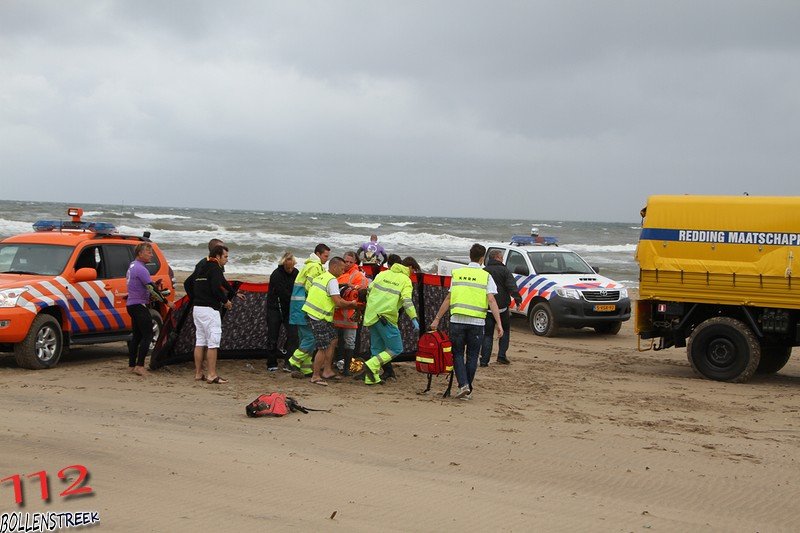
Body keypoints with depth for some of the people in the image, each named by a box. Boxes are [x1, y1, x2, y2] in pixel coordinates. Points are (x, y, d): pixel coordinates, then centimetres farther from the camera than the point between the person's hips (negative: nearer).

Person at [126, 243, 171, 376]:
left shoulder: (132, 266, 15)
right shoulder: (140, 269, -16)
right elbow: (152, 288, -21)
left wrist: (152, 296, 13)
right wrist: (166, 301, -14)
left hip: (132, 304, 10)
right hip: (139, 305, -10)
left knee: (137, 335, 13)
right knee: (147, 335, -10)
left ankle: (132, 365, 15)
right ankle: (139, 365, -14)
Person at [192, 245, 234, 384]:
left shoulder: (203, 268, 19)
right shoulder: (215, 268, -10)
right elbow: (216, 288, -21)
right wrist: (225, 301, -3)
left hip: (197, 308, 9)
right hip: (209, 309, -9)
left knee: (200, 341, 12)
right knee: (213, 342, -7)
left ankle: (198, 373, 16)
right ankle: (212, 375, -8)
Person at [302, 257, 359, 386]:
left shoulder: (319, 277, 16)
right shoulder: (332, 280, -14)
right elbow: (338, 302, -20)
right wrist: (352, 304, -3)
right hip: (319, 318, -10)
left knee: (332, 340, 16)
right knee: (323, 348, -5)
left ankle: (327, 371, 19)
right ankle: (316, 376, 3)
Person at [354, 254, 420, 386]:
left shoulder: (382, 274, 14)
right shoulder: (405, 280, -2)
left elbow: (369, 290, 17)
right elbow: (407, 301, -15)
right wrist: (414, 319, -19)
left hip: (371, 315, 7)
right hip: (386, 317, -7)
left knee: (377, 348, 19)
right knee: (396, 349, 1)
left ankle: (372, 377, 18)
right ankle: (370, 365, -13)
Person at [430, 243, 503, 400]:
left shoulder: (457, 273, 7)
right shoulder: (486, 276, 1)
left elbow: (448, 299, 7)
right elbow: (491, 301, -7)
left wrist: (437, 319, 13)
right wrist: (499, 323, -8)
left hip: (457, 321, 1)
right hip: (477, 322, -1)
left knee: (457, 354, 9)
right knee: (472, 356, 10)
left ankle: (463, 385, -8)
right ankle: (468, 391, 13)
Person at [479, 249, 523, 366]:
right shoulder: (504, 271, -3)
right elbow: (512, 287, -16)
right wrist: (518, 299, -19)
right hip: (502, 307, -3)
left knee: (487, 334, 7)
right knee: (505, 331, 16)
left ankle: (484, 360, -2)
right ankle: (502, 356, 8)